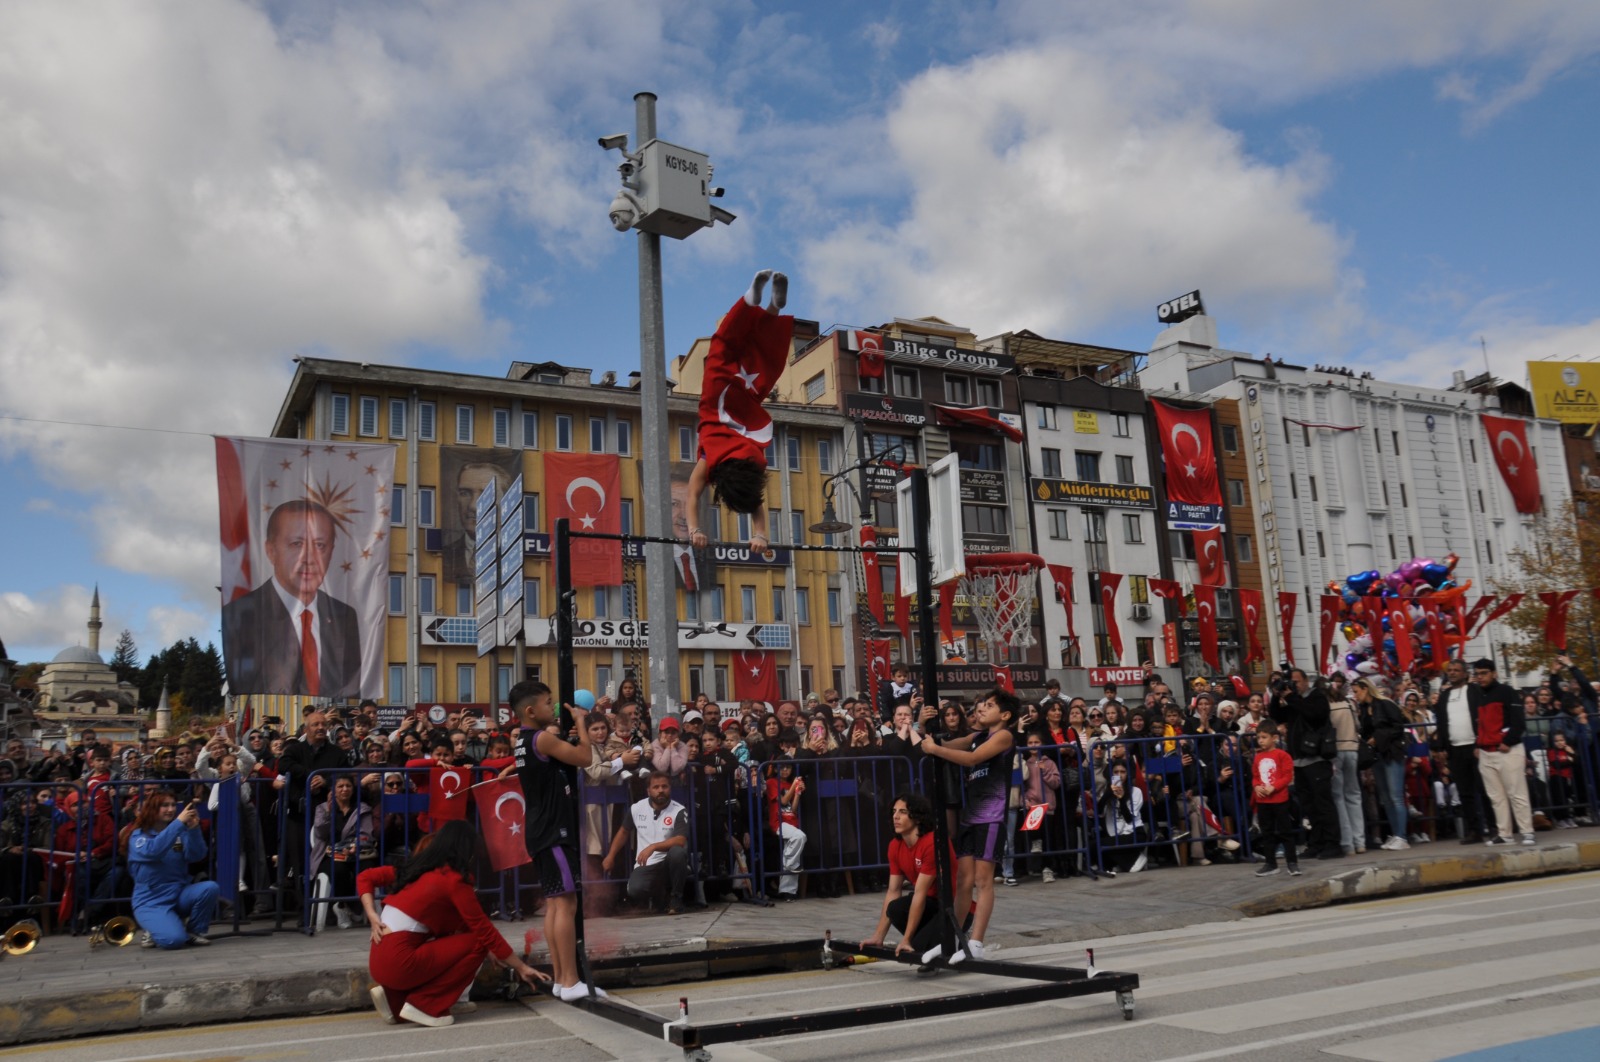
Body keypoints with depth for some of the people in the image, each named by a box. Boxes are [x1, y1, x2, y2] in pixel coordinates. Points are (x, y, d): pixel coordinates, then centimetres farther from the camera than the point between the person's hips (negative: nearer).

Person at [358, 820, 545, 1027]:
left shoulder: (417, 869, 15)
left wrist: (373, 917, 10)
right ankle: (423, 1005, -2)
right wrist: (521, 968, 4)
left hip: (379, 960, 8)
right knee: (477, 942, 0)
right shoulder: (453, 879, -8)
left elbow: (365, 877, 20)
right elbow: (486, 932, -5)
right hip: (398, 962, -8)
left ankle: (395, 999, 13)